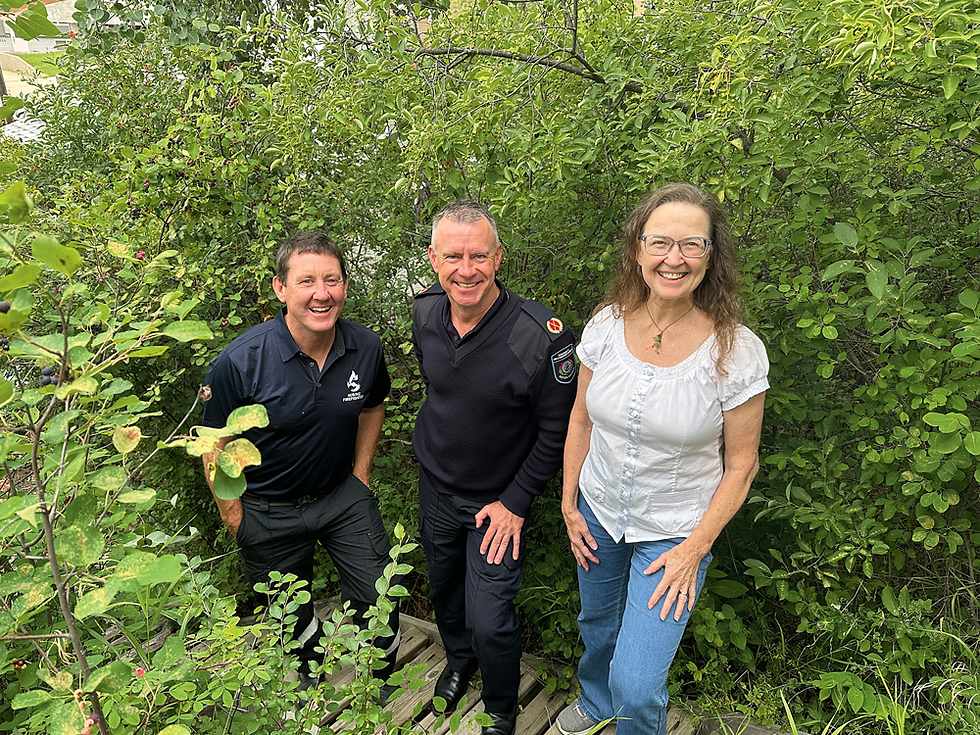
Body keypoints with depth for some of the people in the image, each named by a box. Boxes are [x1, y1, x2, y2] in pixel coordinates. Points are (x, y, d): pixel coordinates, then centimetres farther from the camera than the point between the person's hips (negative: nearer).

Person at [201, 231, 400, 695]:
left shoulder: (366, 348, -14)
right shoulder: (239, 362, -26)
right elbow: (216, 449, -13)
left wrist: (360, 473, 5)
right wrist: (236, 522, -9)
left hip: (344, 495, 2)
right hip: (269, 512, -2)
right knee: (291, 619, 20)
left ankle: (380, 686, 39)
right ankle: (310, 675, 53)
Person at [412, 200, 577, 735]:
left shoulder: (542, 335, -29)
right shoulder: (425, 314, -13)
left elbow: (557, 429, -17)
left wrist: (516, 501, -15)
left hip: (499, 501, -5)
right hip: (434, 486, 5)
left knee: (490, 622, -2)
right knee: (444, 590, 25)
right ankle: (458, 659, 57)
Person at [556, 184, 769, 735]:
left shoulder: (737, 352, -20)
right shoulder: (607, 326, -11)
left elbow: (741, 465, -10)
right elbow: (582, 418, 3)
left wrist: (694, 550, -13)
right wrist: (569, 505, 4)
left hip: (676, 530, -3)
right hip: (598, 511, 4)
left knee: (636, 688, -5)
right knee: (597, 625, 27)